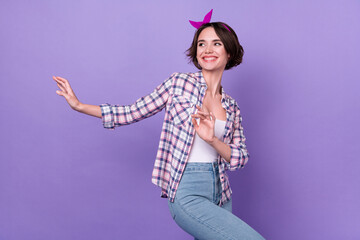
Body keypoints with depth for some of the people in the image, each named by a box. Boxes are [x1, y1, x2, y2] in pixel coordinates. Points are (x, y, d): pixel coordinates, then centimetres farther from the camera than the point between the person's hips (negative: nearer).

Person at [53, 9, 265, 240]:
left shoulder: (232, 107, 10)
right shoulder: (179, 82, -1)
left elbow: (241, 159, 4)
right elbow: (134, 112, 2)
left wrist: (212, 139, -15)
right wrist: (79, 105, 0)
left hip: (220, 193, 6)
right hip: (188, 193, -5)